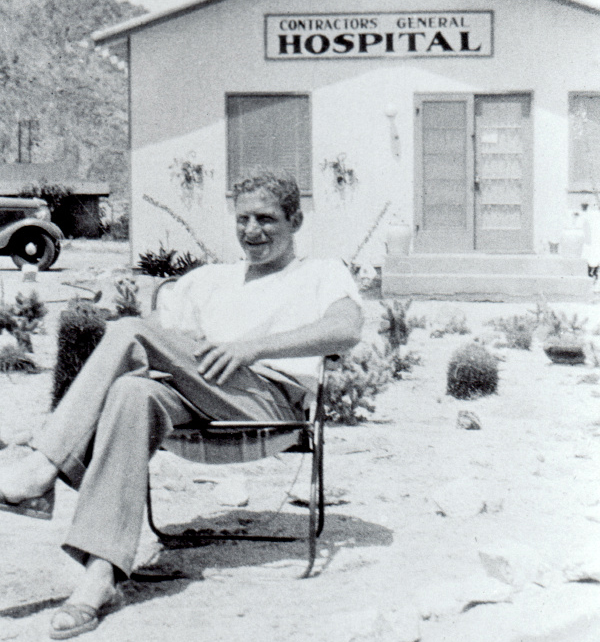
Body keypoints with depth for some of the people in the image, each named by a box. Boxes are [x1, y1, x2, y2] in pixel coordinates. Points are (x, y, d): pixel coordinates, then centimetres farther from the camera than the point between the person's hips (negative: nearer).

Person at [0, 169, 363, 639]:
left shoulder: (322, 275, 19)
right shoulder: (207, 280, 35)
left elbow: (347, 330, -5)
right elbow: (161, 324, 23)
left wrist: (254, 346, -17)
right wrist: (183, 350, -3)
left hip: (268, 395, -4)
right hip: (195, 397, 4)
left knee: (129, 334, -24)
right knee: (133, 392, -34)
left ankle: (40, 469, -29)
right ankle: (101, 573, -43)